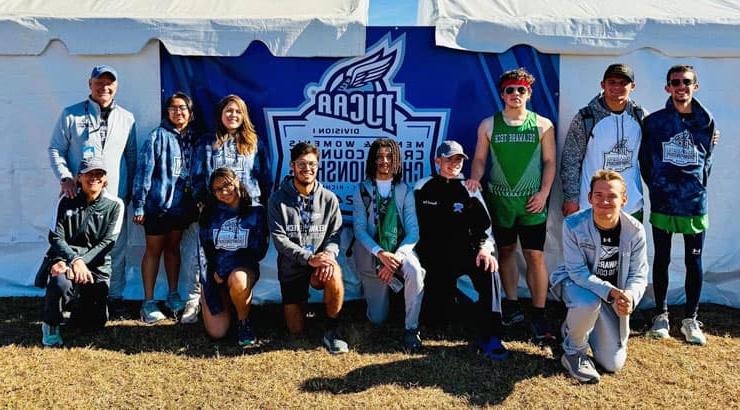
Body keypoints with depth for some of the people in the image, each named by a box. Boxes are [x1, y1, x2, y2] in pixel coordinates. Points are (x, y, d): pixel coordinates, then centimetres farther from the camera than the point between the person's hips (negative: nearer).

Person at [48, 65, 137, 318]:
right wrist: (65, 177, -9)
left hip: (115, 197, 2)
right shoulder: (71, 115, 4)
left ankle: (115, 296, 17)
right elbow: (55, 149, 5)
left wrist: (129, 190, 12)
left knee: (116, 249, 5)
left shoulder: (126, 119, 11)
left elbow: (132, 157, 15)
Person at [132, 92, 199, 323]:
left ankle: (173, 296, 26)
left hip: (181, 204, 5)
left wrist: (196, 203, 10)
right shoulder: (159, 136, -8)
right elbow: (144, 170, -10)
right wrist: (139, 205, -14)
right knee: (154, 250, 3)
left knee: (173, 248, 15)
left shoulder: (191, 138, 7)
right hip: (158, 203, -5)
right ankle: (149, 302, 9)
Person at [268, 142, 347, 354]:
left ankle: (332, 330, -15)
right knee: (296, 330, 0)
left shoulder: (329, 199, -1)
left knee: (334, 273, -37)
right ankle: (295, 303, 36)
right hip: (291, 267, 0)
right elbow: (279, 239, -13)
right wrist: (309, 258, -25)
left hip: (320, 262, 0)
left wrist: (328, 254, -24)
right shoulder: (278, 200, -6)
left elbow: (335, 234, -1)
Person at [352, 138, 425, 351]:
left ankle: (411, 328, -20)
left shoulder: (405, 191, -1)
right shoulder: (362, 190, -2)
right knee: (377, 318, 1)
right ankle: (371, 288, 36)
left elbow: (413, 231, -8)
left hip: (400, 251, 0)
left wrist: (396, 257, -24)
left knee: (414, 270, -37)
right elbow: (359, 229, -9)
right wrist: (381, 254, -24)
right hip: (372, 255, 0)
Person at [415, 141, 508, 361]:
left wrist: (485, 248, -23)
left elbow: (484, 226, -3)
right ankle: (445, 293, 28)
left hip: (464, 252, 0)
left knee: (489, 268, -34)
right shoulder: (422, 187, 6)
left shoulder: (469, 190, 4)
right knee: (434, 316, -9)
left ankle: (489, 337, -31)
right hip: (434, 259, 0)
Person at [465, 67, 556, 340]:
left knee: (535, 256, -3)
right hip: (499, 200, 2)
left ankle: (538, 315, 4)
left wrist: (543, 192, -6)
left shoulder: (542, 125, 4)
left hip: (531, 202, -1)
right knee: (505, 251, 11)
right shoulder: (488, 125, 6)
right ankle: (511, 304, 25)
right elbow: (480, 159, 8)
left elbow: (549, 162, 4)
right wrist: (474, 179, -11)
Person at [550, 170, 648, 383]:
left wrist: (629, 296, -35)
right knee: (588, 303, -42)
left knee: (613, 364, 2)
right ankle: (573, 352, -10)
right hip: (576, 283, -3)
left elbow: (639, 275, -12)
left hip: (614, 294, 3)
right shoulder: (573, 225, -24)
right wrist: (610, 292, -39)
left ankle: (574, 328, 32)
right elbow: (578, 272, -23)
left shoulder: (635, 230, -16)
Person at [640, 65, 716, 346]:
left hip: (694, 204, 1)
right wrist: (656, 187, 4)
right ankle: (661, 315, 23)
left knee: (694, 262, 6)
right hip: (662, 204, -1)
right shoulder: (654, 121, -1)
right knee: (662, 260, 9)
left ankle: (690, 319, 20)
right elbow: (644, 160, 4)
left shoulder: (706, 121, 3)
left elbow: (706, 161, 13)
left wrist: (697, 187, 8)